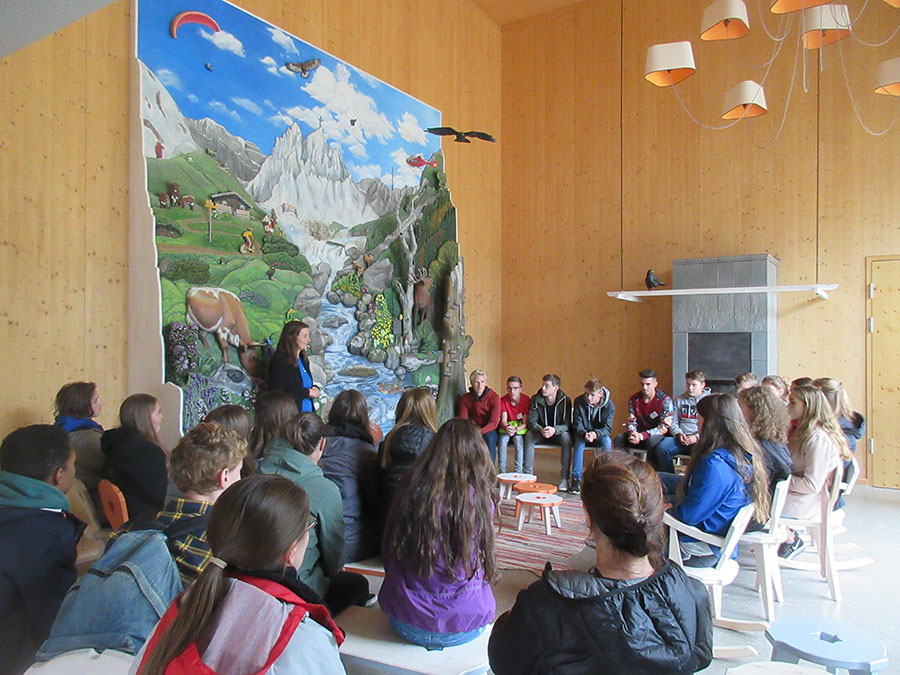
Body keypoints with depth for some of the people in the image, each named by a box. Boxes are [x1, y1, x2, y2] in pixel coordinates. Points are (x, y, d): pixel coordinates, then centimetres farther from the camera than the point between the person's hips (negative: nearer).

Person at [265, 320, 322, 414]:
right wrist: (307, 392, -16)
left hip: (307, 413, 7)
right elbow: (277, 394, -18)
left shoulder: (303, 360, 13)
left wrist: (313, 388, 2)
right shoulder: (280, 362, -12)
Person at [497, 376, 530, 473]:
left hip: (521, 429, -2)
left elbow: (525, 423, -15)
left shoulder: (526, 399, -15)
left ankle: (518, 472, -24)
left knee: (518, 439, -32)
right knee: (503, 439, -29)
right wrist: (507, 427, -36)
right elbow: (503, 420, -13)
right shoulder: (503, 400, -8)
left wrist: (515, 429, -35)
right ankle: (502, 472, -22)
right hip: (506, 427, 2)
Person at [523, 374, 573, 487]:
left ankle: (564, 478, -29)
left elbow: (567, 424, -18)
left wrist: (555, 429, -39)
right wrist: (540, 430, -34)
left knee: (566, 437, -33)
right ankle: (528, 474, -21)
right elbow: (531, 421, -11)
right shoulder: (536, 399, -9)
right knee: (529, 435, -27)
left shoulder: (565, 400, -14)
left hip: (559, 432, -2)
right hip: (540, 432, 2)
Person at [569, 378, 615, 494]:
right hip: (583, 434, 0)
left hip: (600, 436, 0)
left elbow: (607, 428, -18)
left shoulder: (609, 405, -13)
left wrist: (595, 433, -39)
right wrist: (584, 434, -34)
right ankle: (576, 478, -30)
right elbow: (577, 425, -12)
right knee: (579, 441, -32)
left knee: (607, 441, -31)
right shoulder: (579, 402, -11)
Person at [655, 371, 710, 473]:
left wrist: (697, 437, -13)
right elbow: (673, 422, 16)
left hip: (700, 439, -3)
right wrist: (679, 434, -5)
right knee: (661, 448, -25)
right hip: (681, 437, 3)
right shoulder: (679, 400, 20)